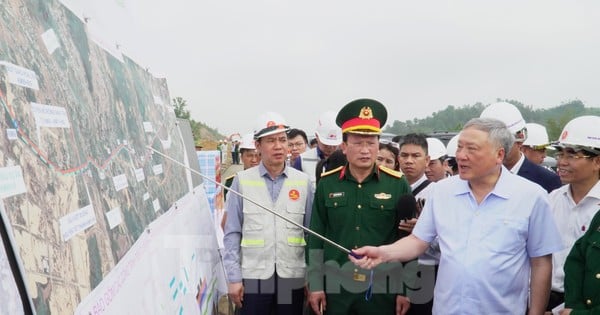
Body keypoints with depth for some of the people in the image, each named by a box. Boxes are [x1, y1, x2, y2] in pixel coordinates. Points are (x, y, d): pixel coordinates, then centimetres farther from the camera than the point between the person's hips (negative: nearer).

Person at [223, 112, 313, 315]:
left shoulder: (303, 181, 0)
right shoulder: (242, 181, -3)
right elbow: (232, 233, -1)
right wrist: (233, 277, -3)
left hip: (292, 277, 2)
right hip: (253, 277, -1)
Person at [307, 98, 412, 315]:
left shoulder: (397, 184, -5)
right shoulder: (327, 183, -2)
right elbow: (316, 238, 2)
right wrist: (315, 285, 1)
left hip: (382, 287, -1)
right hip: (336, 286, 1)